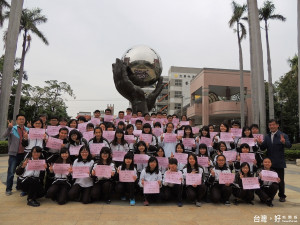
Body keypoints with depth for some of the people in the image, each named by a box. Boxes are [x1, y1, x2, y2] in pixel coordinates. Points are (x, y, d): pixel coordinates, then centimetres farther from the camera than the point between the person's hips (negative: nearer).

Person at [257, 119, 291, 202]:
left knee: (280, 180, 7)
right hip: (269, 162, 4)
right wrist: (260, 143, -18)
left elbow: (289, 145, -18)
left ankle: (282, 196, 23)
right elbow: (263, 148, 3)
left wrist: (284, 142, -39)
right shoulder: (267, 137, 9)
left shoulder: (283, 135, -5)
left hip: (279, 163, -4)